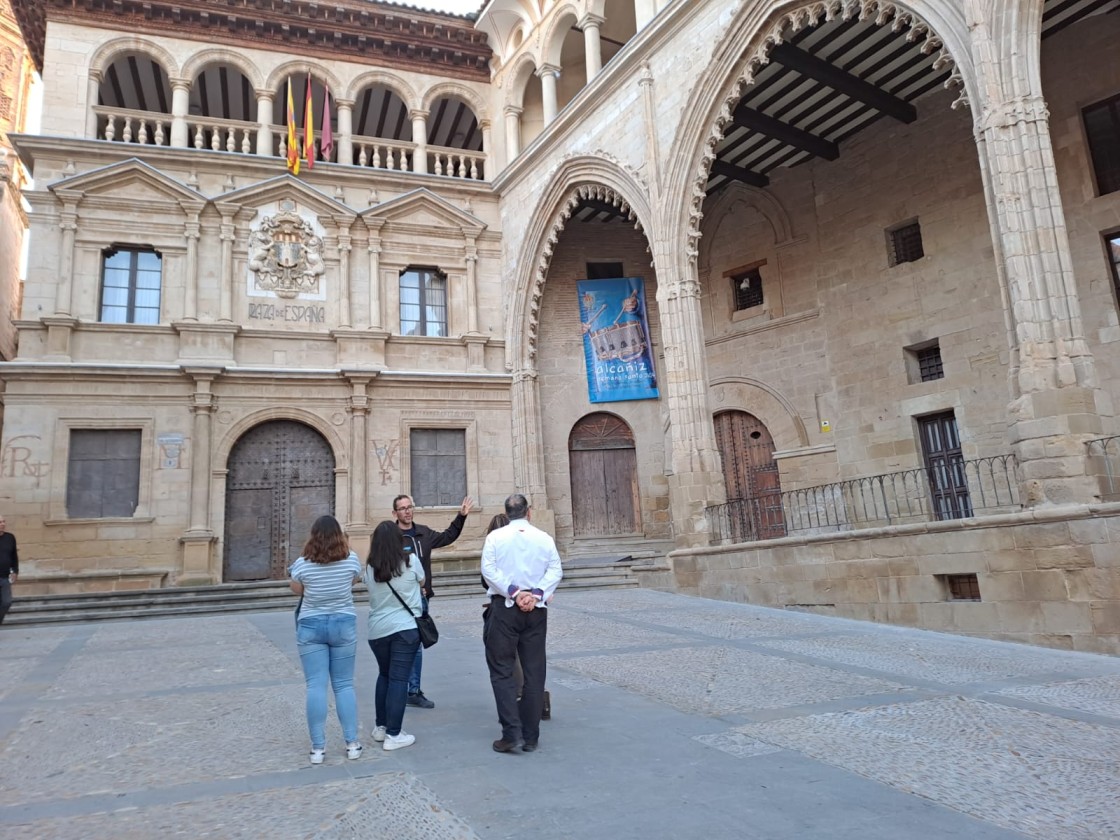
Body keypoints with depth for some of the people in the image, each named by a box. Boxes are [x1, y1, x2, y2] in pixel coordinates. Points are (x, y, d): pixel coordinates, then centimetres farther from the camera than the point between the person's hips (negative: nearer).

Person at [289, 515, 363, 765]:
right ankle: (352, 744, 10)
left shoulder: (303, 563, -10)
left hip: (311, 626, -1)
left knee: (316, 686, 3)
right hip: (344, 624, 1)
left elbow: (296, 590, 7)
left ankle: (318, 748, 6)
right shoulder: (351, 559, -8)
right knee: (344, 685, 9)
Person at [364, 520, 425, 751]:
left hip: (377, 630, 4)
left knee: (384, 675, 20)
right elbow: (422, 582, 9)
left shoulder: (370, 567, -1)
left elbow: (371, 590, 12)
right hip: (406, 628, -3)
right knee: (399, 679, 0)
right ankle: (393, 735, 2)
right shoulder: (410, 560, -8)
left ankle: (381, 727, 28)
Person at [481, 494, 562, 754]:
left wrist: (514, 593, -12)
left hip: (504, 607, -2)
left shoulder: (495, 536, 0)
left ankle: (512, 733, -4)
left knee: (501, 670, 5)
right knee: (534, 673, 8)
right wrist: (536, 594, -11)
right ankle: (530, 737, 13)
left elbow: (488, 569, -11)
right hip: (536, 609, 2)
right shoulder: (544, 538, 4)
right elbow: (555, 570, -5)